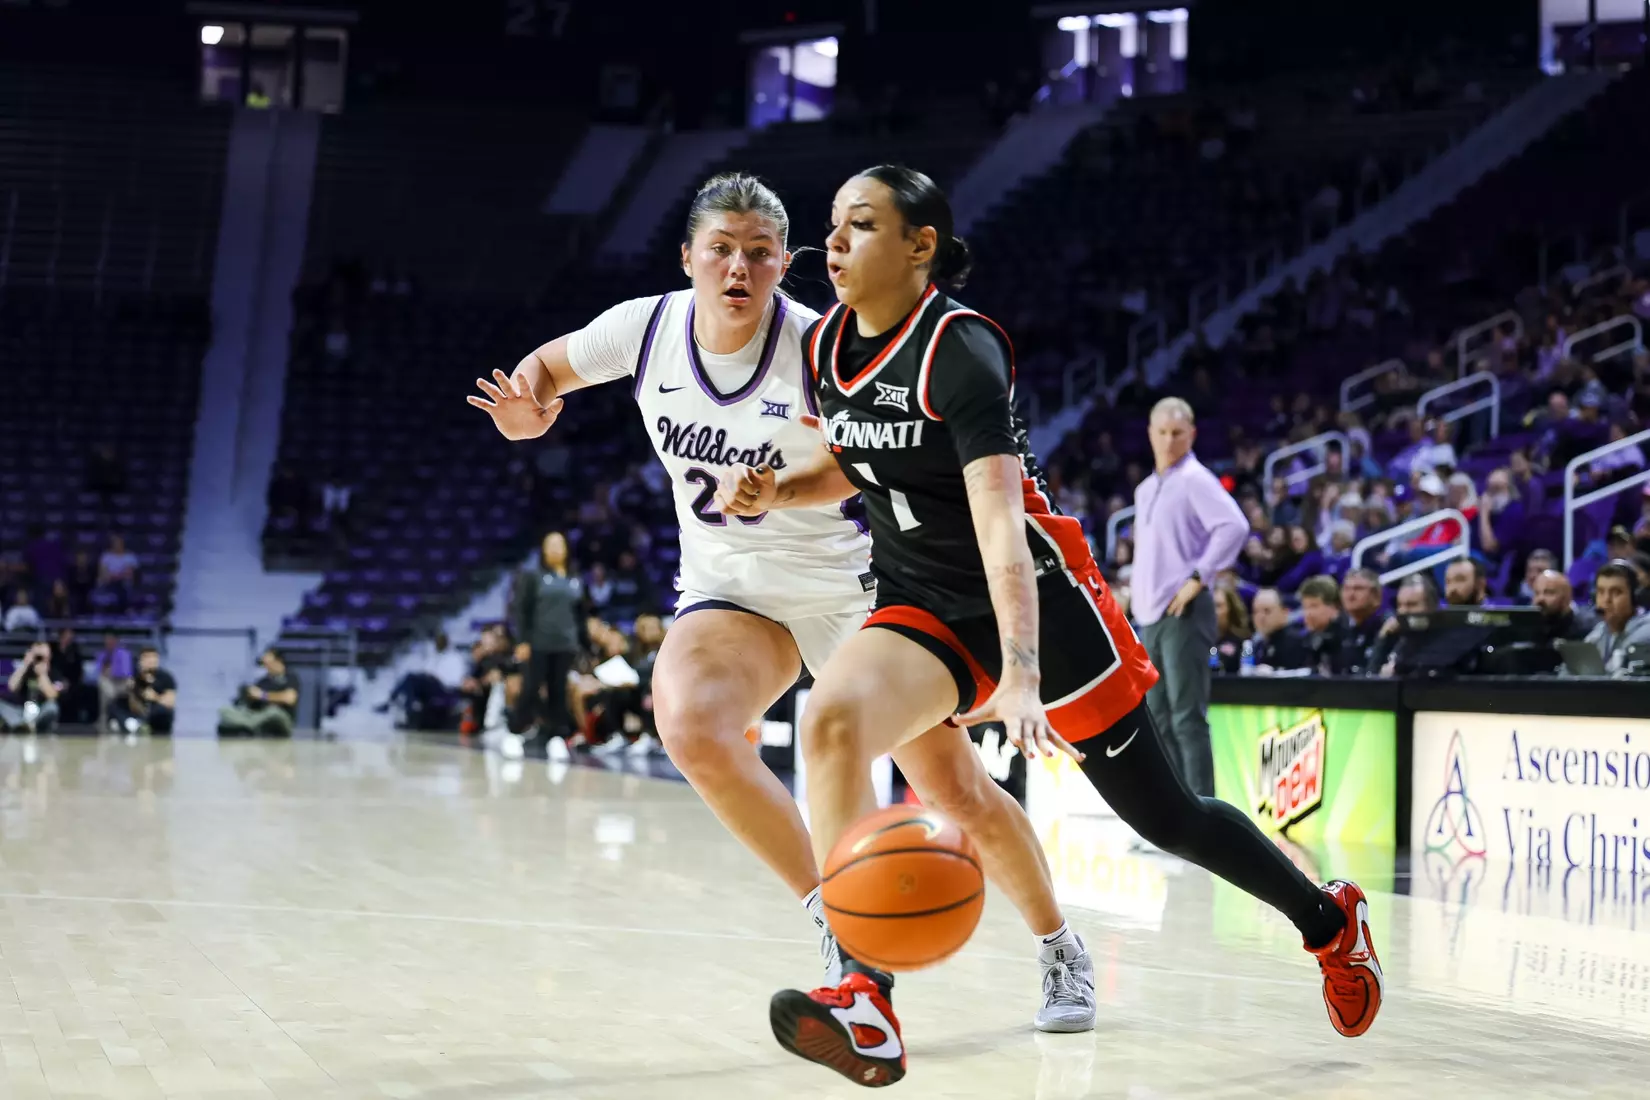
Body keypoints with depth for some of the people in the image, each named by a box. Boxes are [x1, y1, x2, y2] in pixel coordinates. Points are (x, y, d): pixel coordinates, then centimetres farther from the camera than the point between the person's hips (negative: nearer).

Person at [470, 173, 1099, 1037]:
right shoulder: (648, 327, -9)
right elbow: (547, 366, 9)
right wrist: (527, 408, -13)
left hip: (848, 585, -2)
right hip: (730, 588, 3)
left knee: (958, 790, -2)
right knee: (689, 726, -29)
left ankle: (1058, 949, 27)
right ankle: (839, 929, -9)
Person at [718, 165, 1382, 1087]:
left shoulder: (960, 350, -22)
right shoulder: (827, 346, -1)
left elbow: (1001, 525, -32)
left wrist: (1021, 675, -43)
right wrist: (771, 490, -4)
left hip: (1034, 600, -6)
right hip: (923, 606, 6)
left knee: (1167, 817, 4)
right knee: (831, 719, -26)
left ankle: (1331, 921, 32)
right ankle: (869, 1010, -27)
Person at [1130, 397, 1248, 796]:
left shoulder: (1194, 479, -7)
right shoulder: (1145, 489, 18)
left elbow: (1234, 526, -20)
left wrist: (1199, 577, -19)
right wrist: (1138, 595, 16)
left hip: (1183, 613, -9)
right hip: (1150, 615, 9)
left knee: (1187, 717, -11)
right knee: (1159, 718, 10)